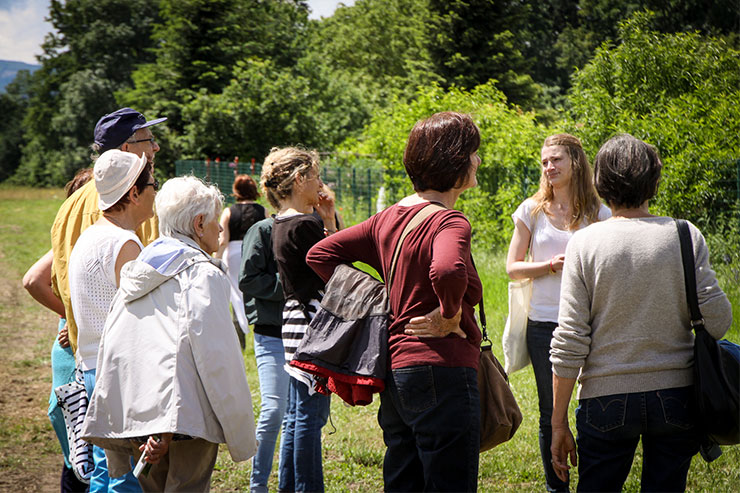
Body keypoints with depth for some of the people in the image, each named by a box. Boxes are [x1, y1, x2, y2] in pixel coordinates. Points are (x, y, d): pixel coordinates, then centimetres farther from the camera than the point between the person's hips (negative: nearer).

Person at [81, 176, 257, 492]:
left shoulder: (136, 274, 17)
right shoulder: (203, 274, -5)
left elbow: (108, 353, 17)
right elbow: (218, 360, -12)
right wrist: (241, 437, -7)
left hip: (134, 417, 7)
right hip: (188, 415, -7)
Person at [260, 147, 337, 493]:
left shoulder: (282, 224, 14)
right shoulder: (304, 225, -16)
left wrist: (327, 220, 10)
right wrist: (330, 222, -5)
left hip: (296, 319, 10)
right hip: (311, 323, -10)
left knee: (296, 415, 15)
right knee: (310, 414, -4)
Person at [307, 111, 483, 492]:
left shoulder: (389, 218, 12)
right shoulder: (449, 222, -14)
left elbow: (320, 254, 17)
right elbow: (447, 270, -37)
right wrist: (451, 314, -18)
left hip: (395, 370, 9)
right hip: (441, 372, -9)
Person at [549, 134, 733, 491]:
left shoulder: (585, 242, -6)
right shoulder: (686, 236, -4)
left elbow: (569, 340, -8)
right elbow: (717, 322, -5)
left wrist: (559, 423, -1)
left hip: (606, 398, -1)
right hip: (677, 395, 1)